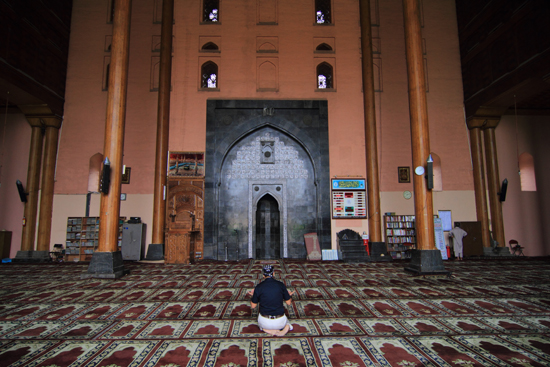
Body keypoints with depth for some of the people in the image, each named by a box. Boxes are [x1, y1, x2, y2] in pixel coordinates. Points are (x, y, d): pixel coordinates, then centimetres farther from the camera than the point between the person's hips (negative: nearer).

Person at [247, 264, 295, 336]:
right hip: (280, 322, 0)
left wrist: (253, 295, 19)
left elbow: (253, 306, 0)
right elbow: (288, 303, 3)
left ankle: (267, 329, 2)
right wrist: (290, 295, 25)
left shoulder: (259, 287, -8)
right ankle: (287, 326, 0)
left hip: (265, 323, 0)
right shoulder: (281, 285, -6)